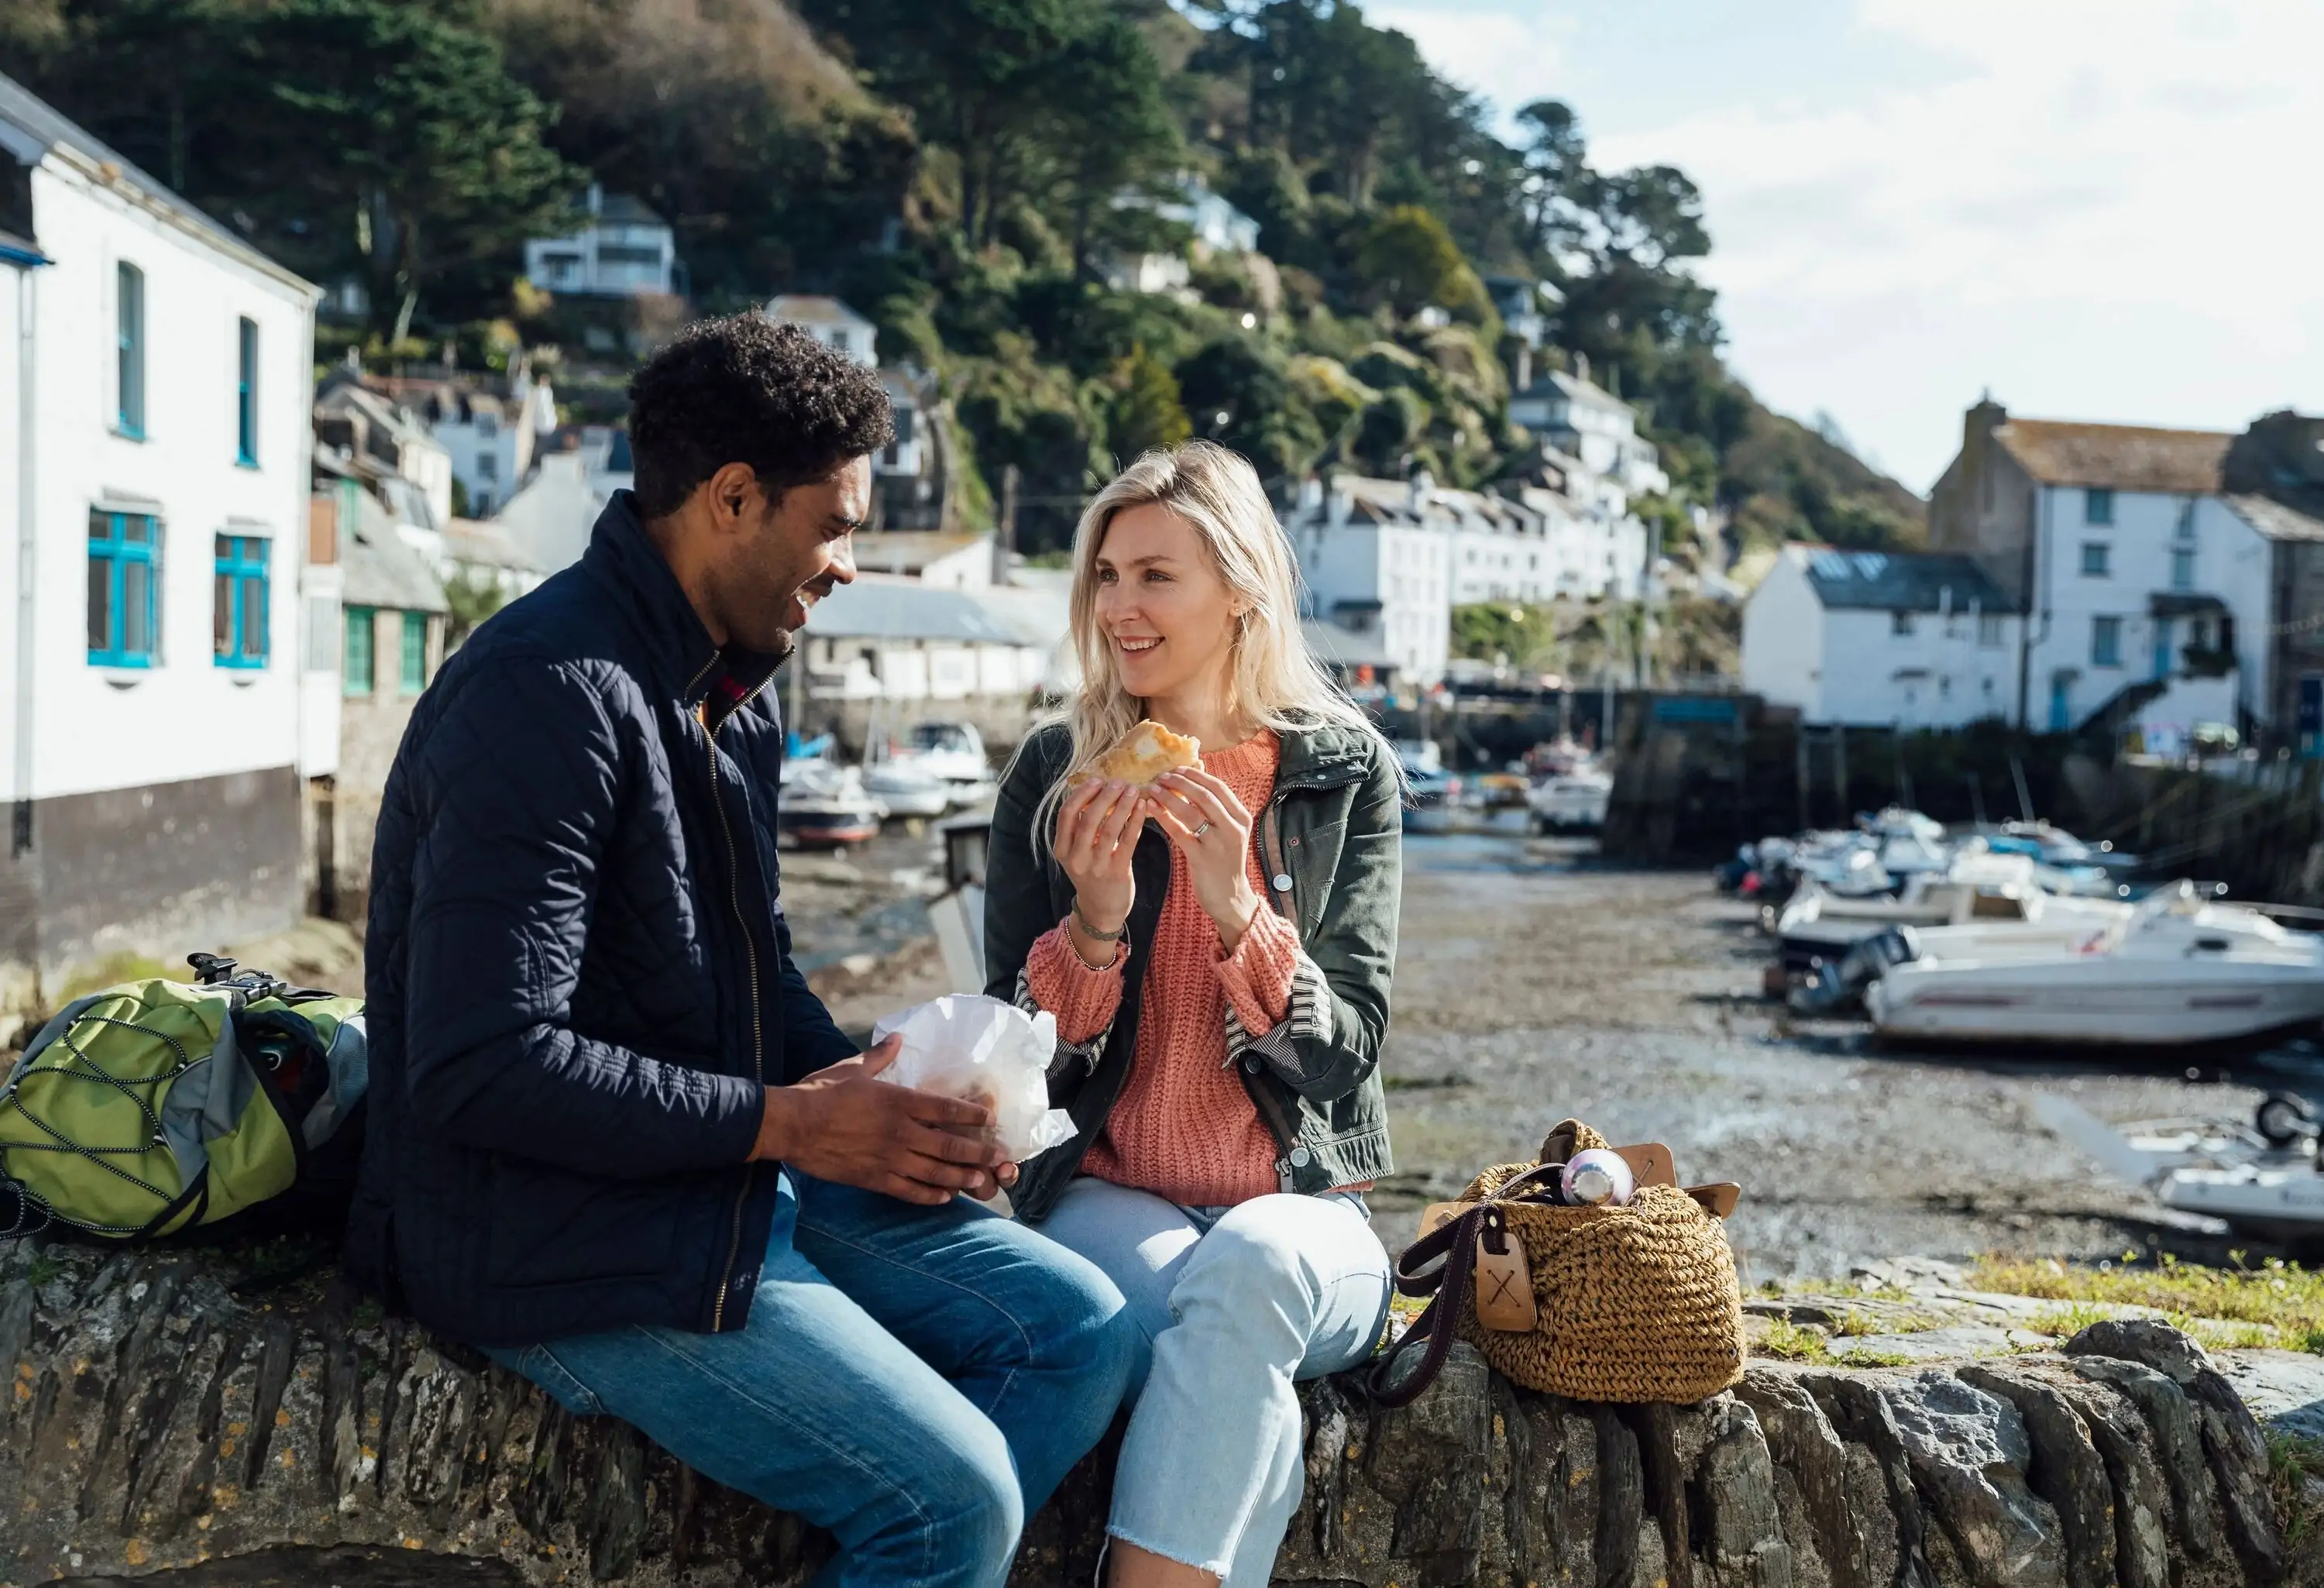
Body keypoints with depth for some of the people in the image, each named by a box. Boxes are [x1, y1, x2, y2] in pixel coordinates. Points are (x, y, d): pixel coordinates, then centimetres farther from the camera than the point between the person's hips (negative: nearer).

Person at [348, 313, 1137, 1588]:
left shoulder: (736, 693, 11)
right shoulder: (552, 693, -21)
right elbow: (480, 1068, -26)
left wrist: (868, 1092, 1)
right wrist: (787, 1121, -19)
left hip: (737, 1177, 10)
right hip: (557, 1234, -10)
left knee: (1079, 1327, 3)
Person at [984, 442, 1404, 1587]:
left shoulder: (1347, 771, 2)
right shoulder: (1054, 775, 3)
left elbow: (1346, 1053, -3)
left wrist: (1237, 908, -20)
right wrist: (1092, 923, -17)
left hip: (1300, 1208, 0)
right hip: (1106, 1201, 0)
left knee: (1252, 1270, -36)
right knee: (1248, 1374, -33)